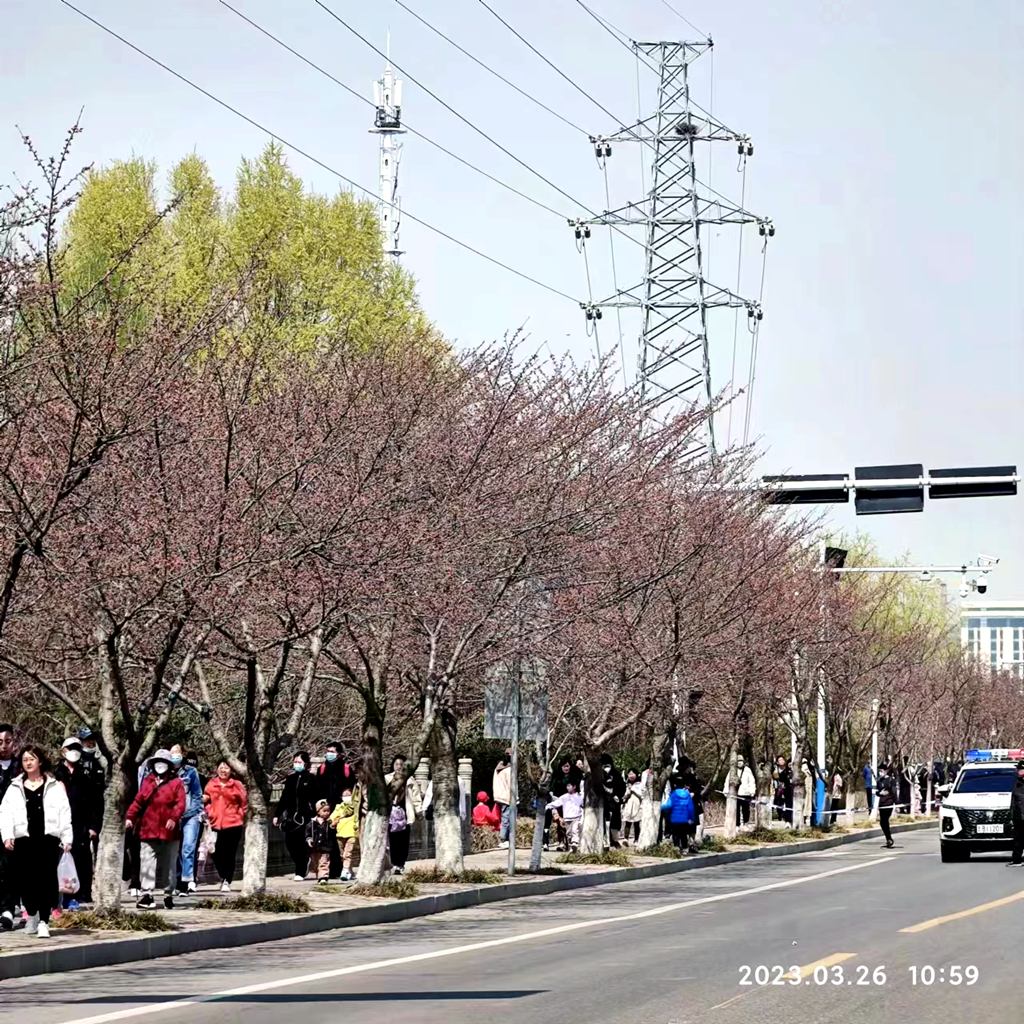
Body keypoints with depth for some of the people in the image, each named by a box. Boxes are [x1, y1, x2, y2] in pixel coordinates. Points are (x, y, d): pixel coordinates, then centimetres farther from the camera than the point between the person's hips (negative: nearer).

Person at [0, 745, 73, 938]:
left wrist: (66, 838, -3)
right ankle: (32, 915, 24)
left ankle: (43, 921, -7)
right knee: (24, 879, 3)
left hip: (48, 839, -2)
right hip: (23, 840, 2)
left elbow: (64, 813, 5)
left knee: (46, 879, -8)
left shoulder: (54, 786, 9)